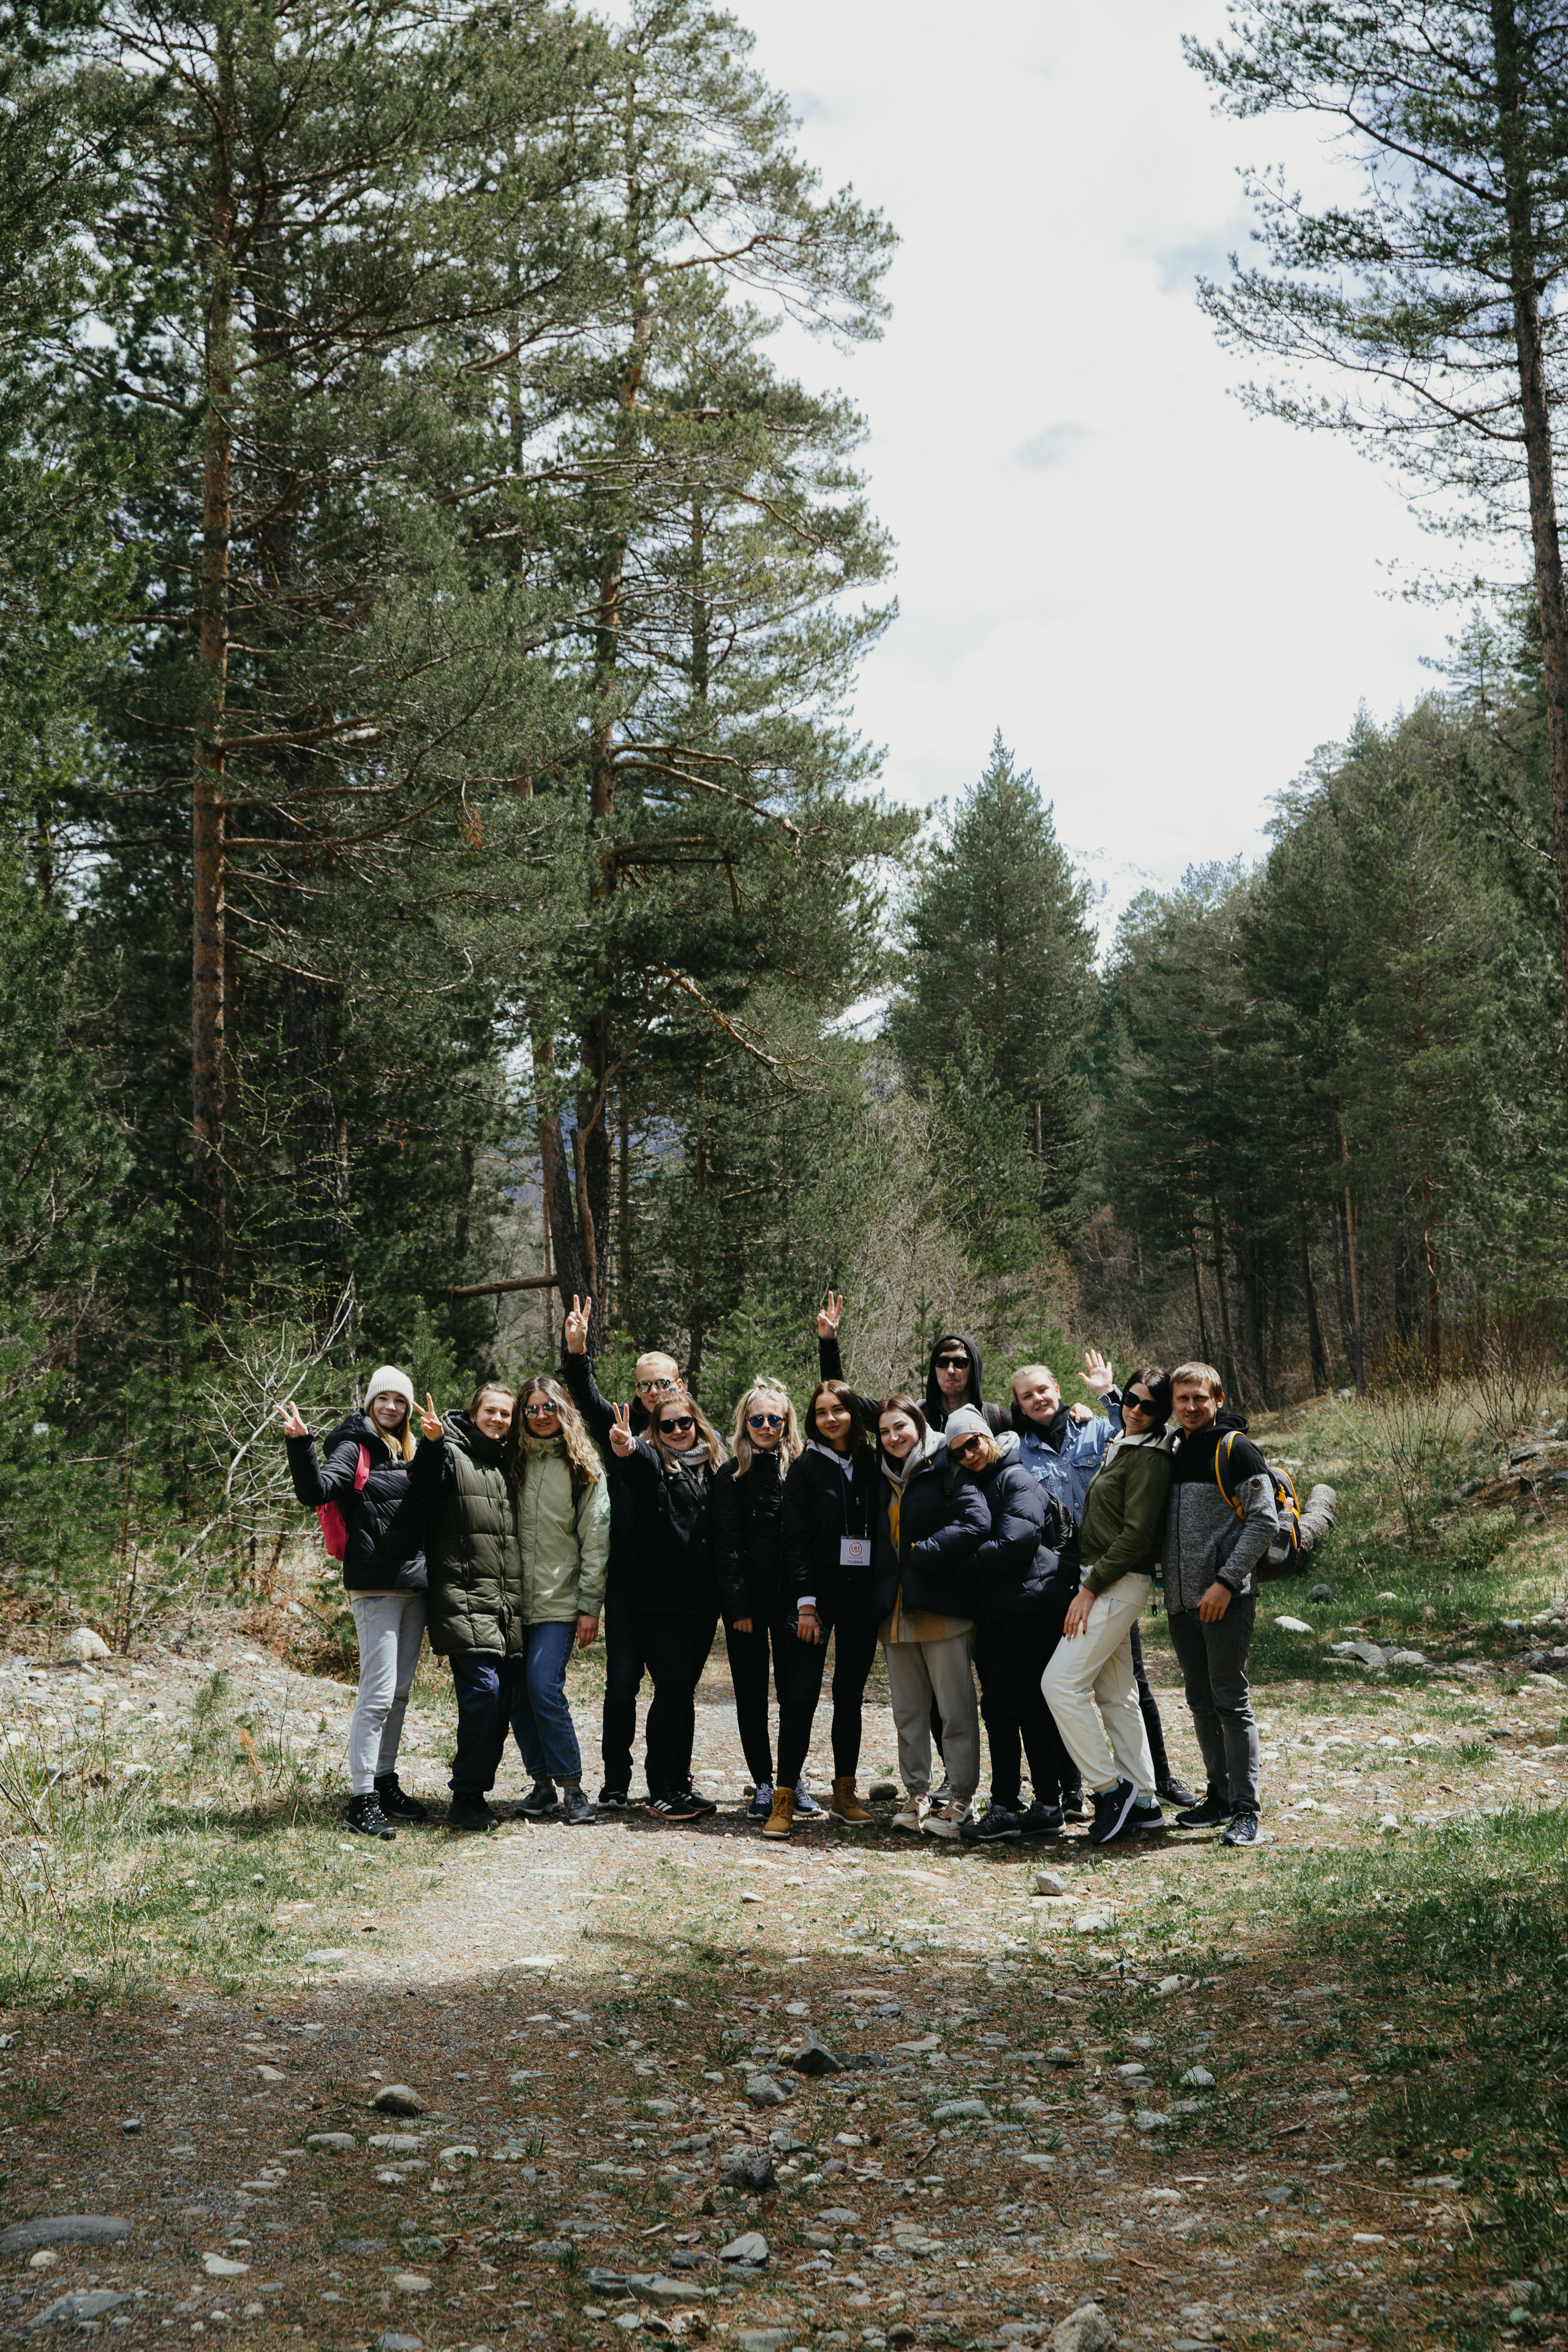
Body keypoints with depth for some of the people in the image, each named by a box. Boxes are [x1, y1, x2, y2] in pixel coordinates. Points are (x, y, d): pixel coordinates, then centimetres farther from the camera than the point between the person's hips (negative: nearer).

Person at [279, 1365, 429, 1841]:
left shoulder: (407, 1453, 17)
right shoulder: (355, 1448, -5)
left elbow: (432, 1504, 17)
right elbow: (316, 1491, -20)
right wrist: (300, 1444, -34)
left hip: (414, 1585, 8)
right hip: (375, 1585, -8)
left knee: (399, 1692, 13)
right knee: (378, 1693, -11)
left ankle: (386, 1784, 23)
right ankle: (361, 1801, -8)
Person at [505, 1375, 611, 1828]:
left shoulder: (584, 1468, 1)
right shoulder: (513, 1462, 10)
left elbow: (595, 1540, -1)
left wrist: (590, 1607, -6)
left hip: (559, 1600, -4)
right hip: (516, 1599, 4)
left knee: (545, 1689, -15)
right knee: (519, 1696, 2)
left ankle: (572, 1789, -6)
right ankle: (542, 1785, 14)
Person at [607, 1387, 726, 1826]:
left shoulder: (712, 1467, 13)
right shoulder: (652, 1462, -2)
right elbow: (640, 1460, -28)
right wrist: (627, 1447, -51)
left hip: (702, 1601, 5)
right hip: (657, 1599, -5)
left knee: (685, 1692, 11)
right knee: (672, 1690, -8)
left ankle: (680, 1785, 19)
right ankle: (660, 1794, -2)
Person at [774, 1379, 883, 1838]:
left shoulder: (873, 1464, 8)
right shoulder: (807, 1467, 0)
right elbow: (795, 1538, -4)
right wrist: (805, 1602, -12)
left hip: (863, 1593, 3)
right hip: (819, 1589, -3)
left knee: (850, 1694, 9)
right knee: (802, 1694, -7)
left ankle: (844, 1793, 16)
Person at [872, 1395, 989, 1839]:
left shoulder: (948, 1470, -5)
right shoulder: (885, 1481, 17)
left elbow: (975, 1524, -19)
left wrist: (918, 1555, -16)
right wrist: (879, 1597, 10)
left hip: (941, 1609, -7)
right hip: (895, 1611, 7)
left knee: (956, 1708, -3)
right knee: (908, 1710, 11)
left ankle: (961, 1798, 2)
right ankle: (915, 1794, 18)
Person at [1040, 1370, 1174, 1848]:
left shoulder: (1150, 1458, -12)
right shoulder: (1119, 1449, 16)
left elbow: (1136, 1536, -19)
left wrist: (1090, 1588, -18)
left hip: (1120, 1583, -9)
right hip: (1104, 1582, 9)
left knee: (1061, 1683, -13)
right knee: (1115, 1694, 11)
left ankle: (1110, 1789, -7)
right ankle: (1143, 1802, 15)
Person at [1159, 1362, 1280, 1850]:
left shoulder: (1236, 1449, -7)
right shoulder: (1172, 1453, 14)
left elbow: (1264, 1521, -13)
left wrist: (1226, 1582, -17)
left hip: (1226, 1599, -7)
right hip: (1181, 1601, 7)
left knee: (1231, 1702, -6)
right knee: (1201, 1702, 12)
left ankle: (1245, 1811, -3)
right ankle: (1220, 1797, 22)